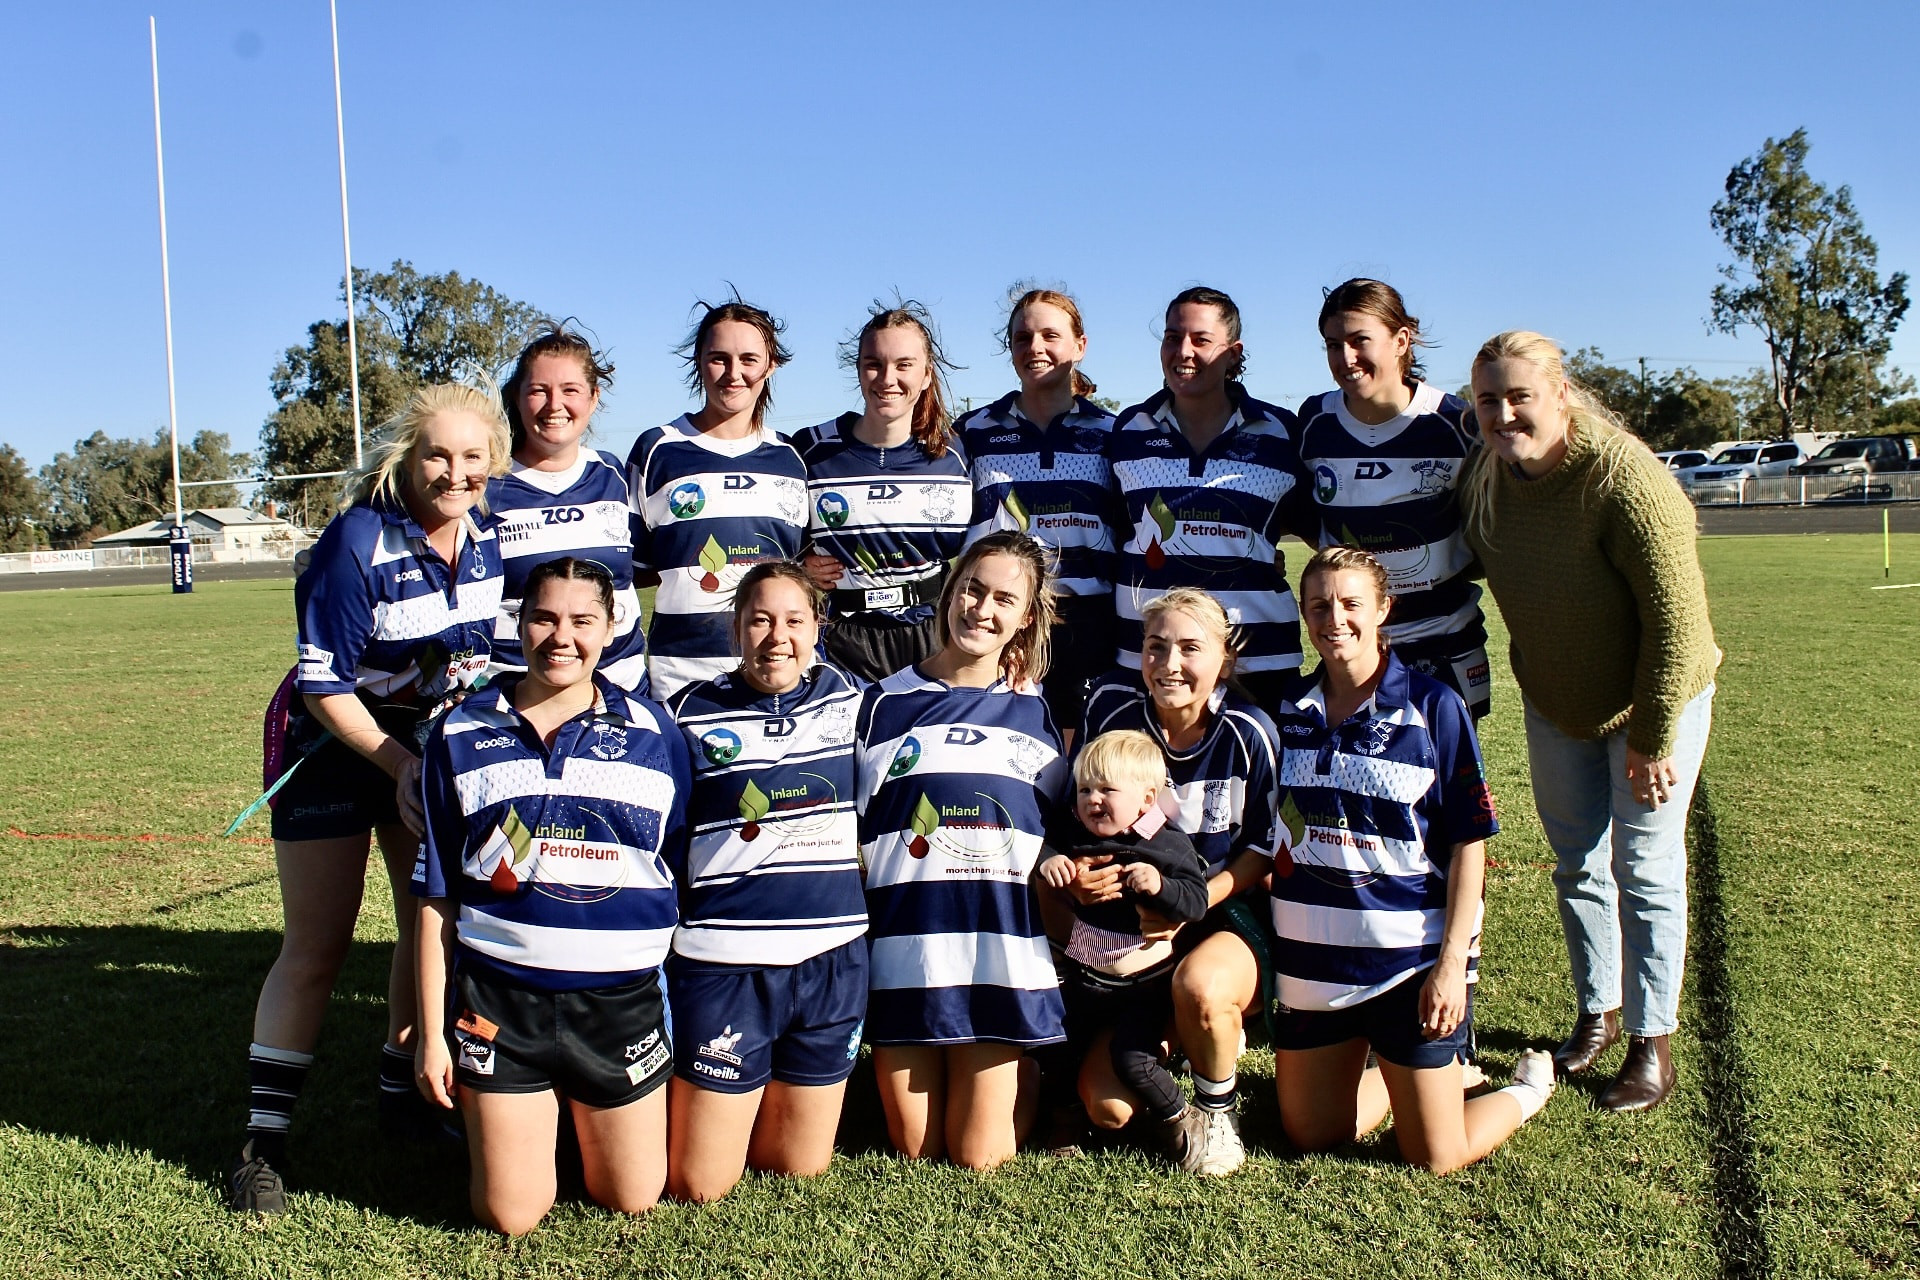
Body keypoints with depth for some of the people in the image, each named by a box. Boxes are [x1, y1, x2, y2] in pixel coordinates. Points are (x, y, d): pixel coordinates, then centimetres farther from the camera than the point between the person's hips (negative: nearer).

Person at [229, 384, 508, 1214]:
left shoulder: (488, 533, -8)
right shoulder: (358, 540, -24)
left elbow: (494, 642, 8)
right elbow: (323, 684, -20)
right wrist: (399, 766, -23)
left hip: (438, 740, 5)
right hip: (334, 743, -5)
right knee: (316, 948, -2)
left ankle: (405, 1092, 26)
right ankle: (263, 1139, 10)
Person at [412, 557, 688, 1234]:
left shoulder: (654, 734, -1)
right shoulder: (461, 736, 0)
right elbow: (437, 898, 3)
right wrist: (432, 1032, 2)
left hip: (622, 1001, 1)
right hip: (500, 1001, 0)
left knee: (632, 1201, 11)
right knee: (509, 1217, 6)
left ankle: (581, 1116, 41)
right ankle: (512, 1121, 37)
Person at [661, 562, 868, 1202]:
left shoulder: (847, 698, 5)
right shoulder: (691, 714, -4)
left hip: (833, 959, 3)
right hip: (725, 963, -3)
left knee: (800, 1168, 14)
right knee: (697, 1185, 4)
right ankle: (674, 1099, 32)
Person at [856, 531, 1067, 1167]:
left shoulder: (1034, 712, 10)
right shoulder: (886, 702, 4)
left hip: (1003, 952, 0)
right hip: (904, 950, 0)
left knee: (980, 1156, 1)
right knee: (916, 1152, 5)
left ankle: (1025, 1074, 29)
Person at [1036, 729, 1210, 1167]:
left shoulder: (1167, 844, -14)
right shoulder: (1076, 836, -3)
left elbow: (1197, 902, -19)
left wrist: (1160, 885, -37)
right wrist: (1048, 863, -12)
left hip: (1145, 982, -5)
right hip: (1085, 977, 5)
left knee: (1131, 1058, -15)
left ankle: (1179, 1118, 11)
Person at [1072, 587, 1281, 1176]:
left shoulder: (1250, 732, -15)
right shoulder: (1110, 705, -10)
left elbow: (1262, 848, -7)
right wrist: (1079, 875, -19)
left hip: (1229, 920, -3)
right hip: (1133, 929, 3)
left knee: (1200, 985, -40)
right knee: (1107, 1107, -10)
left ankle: (1218, 1107, -5)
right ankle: (1197, 1039, 24)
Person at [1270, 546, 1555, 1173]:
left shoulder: (1432, 706, -10)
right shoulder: (1289, 709, 2)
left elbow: (1469, 844, -9)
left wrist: (1452, 963, -15)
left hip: (1412, 957, -4)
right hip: (1312, 956, 5)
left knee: (1434, 1158, 2)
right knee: (1309, 1134, 13)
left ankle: (1531, 1083, 31)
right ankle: (1416, 1068, 39)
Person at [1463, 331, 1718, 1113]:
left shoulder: (1624, 478, -30)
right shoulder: (1486, 481, -11)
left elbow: (1677, 615, -27)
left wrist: (1653, 740, -24)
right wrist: (1528, 671, 6)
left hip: (1652, 700, -6)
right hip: (1554, 705, 6)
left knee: (1644, 870, 1)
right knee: (1577, 865, 15)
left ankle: (1653, 1042, 16)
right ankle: (1598, 1013, 33)